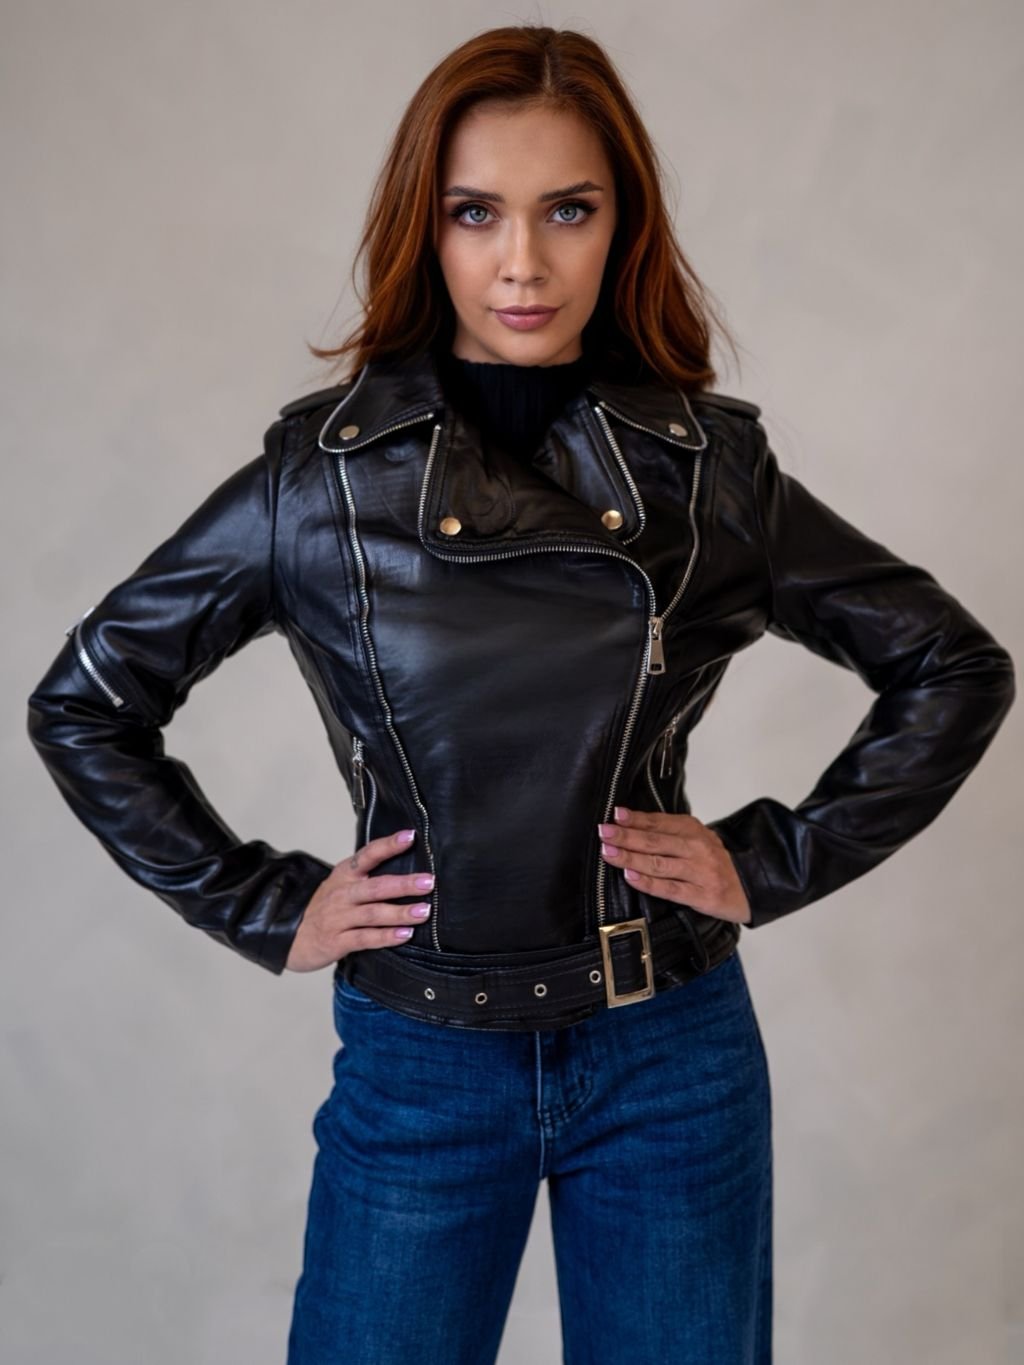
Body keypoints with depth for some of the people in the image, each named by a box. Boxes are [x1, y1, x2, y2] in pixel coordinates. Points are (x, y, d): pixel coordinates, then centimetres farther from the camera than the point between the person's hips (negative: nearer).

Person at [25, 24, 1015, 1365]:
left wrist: (777, 863, -2)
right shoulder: (319, 474, -7)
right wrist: (262, 905, -2)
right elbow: (81, 703, 2)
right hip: (415, 1066, 0)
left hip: (671, 1058, 1)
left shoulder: (711, 467, -5)